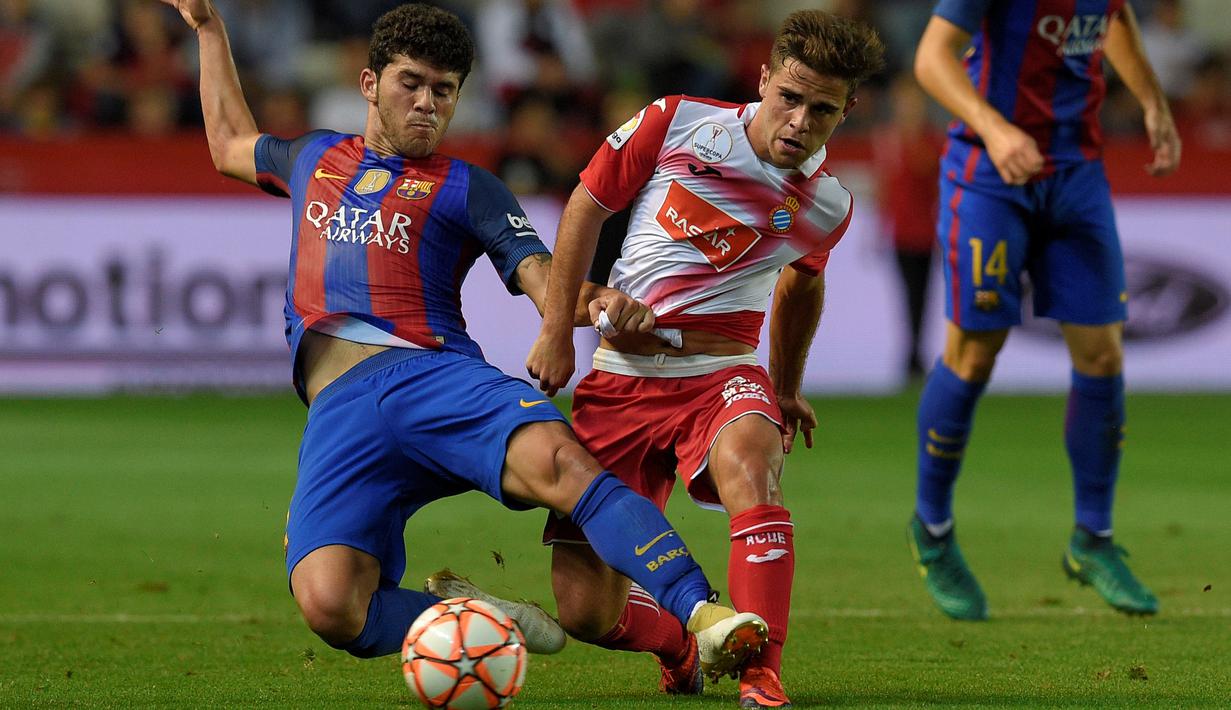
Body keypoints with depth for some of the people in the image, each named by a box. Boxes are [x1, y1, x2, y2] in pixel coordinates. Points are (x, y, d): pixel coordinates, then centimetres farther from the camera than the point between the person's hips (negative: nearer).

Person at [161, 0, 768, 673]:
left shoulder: (465, 189, 16)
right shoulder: (315, 158, 29)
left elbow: (543, 279, 3)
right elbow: (230, 145, 49)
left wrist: (596, 301, -21)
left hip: (435, 374, -2)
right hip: (339, 408, 2)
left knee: (557, 458, -36)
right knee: (329, 606, -25)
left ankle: (701, 616, -45)